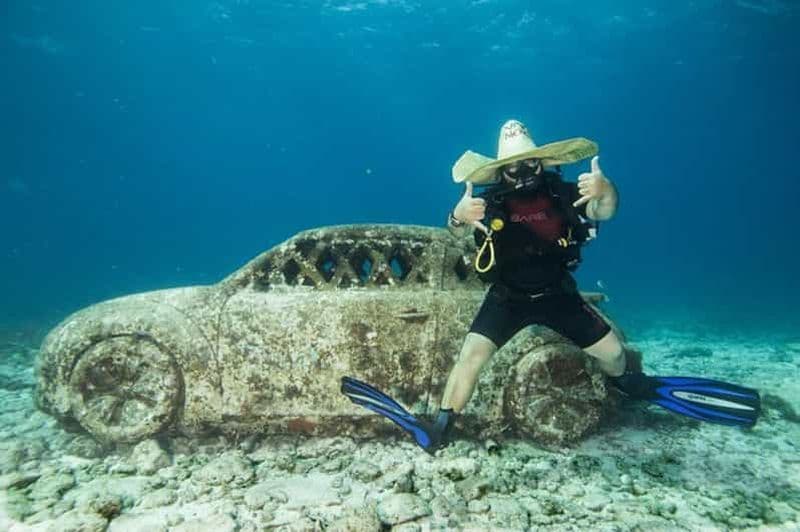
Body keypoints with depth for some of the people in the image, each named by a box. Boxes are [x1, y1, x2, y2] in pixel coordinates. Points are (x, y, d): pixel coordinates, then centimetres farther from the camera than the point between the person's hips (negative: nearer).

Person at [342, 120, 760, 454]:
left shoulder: (562, 192, -9)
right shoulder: (491, 201, -13)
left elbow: (604, 213, -18)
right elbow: (457, 231, -26)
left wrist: (604, 190, -42)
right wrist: (460, 216, -52)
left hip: (558, 294, 2)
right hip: (506, 299, -1)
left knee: (612, 352, 7)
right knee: (471, 353, -17)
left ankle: (634, 387, 44)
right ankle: (437, 430, -11)